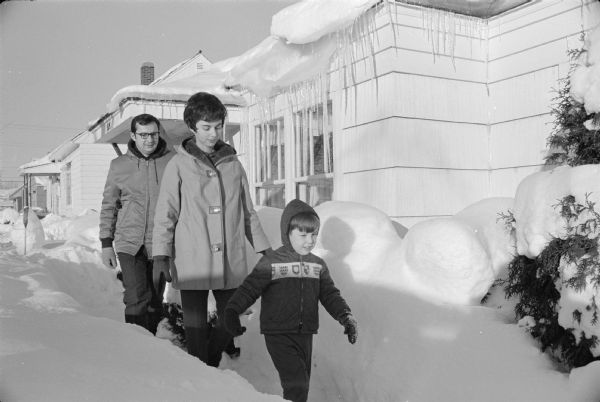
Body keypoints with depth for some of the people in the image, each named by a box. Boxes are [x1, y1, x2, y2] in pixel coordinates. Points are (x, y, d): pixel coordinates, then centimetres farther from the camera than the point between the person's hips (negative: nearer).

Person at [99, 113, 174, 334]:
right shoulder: (119, 165, 4)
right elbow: (109, 206, 10)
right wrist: (106, 243, 6)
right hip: (130, 243, 0)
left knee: (155, 301, 10)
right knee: (137, 299, -11)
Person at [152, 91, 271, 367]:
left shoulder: (233, 163, 10)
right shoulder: (179, 165, 1)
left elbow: (248, 213, 16)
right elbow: (165, 214, 1)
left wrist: (264, 248, 15)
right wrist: (161, 254, -9)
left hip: (231, 262, 3)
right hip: (192, 261, -3)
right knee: (196, 326, 2)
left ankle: (212, 366, 35)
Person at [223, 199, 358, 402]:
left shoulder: (318, 265, 9)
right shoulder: (271, 262, -8)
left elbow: (330, 294, 9)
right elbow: (249, 288, -12)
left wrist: (345, 316, -6)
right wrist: (232, 311, -26)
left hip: (305, 335, 6)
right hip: (278, 334, -6)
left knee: (301, 384, 15)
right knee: (297, 383, -16)